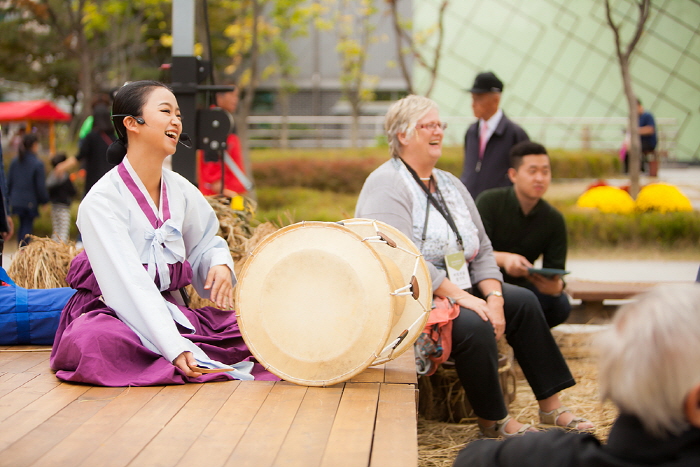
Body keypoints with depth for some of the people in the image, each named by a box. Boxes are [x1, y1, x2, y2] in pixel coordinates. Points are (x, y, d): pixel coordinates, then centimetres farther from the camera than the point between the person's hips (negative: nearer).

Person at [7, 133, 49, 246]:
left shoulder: (15, 161, 3)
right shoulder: (37, 164, -13)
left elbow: (9, 182, 8)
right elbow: (41, 186, -11)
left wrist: (8, 199, 16)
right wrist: (44, 200, 3)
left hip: (16, 200, 5)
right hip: (30, 202, -5)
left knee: (22, 225, 18)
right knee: (27, 226, 2)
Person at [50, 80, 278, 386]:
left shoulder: (181, 190, 3)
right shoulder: (102, 200, -17)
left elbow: (206, 243, 21)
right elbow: (128, 284, -25)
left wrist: (220, 264, -5)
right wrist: (176, 349, -34)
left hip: (171, 311, 6)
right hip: (112, 312, -6)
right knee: (95, 341, -40)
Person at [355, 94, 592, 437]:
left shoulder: (450, 185, 14)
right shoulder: (387, 185, -13)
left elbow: (482, 250, 11)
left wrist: (493, 296, -7)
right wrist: (458, 295, -27)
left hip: (458, 288, 9)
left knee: (522, 301, -1)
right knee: (473, 324, -30)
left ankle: (550, 406, 5)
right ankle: (492, 421, -11)